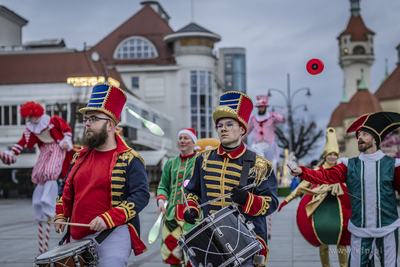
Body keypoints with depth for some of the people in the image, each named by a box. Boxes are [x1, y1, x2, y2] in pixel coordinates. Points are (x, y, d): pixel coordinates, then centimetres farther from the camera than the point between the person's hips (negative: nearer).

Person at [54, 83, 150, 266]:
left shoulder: (129, 160, -6)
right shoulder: (81, 156, 15)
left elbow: (141, 196, -14)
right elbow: (66, 188, 26)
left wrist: (108, 219, -22)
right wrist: (61, 215, 10)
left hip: (113, 233, -6)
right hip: (78, 237, 6)